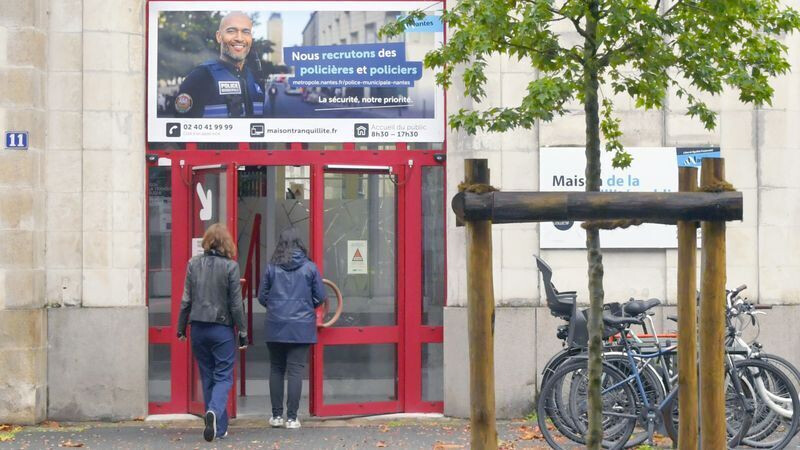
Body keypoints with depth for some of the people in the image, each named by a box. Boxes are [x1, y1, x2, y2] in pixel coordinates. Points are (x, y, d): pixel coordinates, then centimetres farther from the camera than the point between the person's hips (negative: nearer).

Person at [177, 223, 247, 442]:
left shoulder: (193, 264, 0)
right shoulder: (230, 266, -9)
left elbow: (186, 299, 3)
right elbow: (236, 303, -7)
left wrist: (181, 327, 12)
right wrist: (243, 332, 0)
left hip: (198, 328, 3)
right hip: (222, 328, -3)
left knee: (208, 377, 12)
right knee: (223, 376, 2)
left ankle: (219, 427, 14)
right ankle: (214, 411, -24)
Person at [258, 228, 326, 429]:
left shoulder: (272, 268, -2)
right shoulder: (310, 267, -3)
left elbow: (262, 297, 3)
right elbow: (320, 297, 1)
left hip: (276, 327, 1)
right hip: (302, 327, -1)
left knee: (276, 370, 12)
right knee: (296, 371, 1)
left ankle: (277, 415, 14)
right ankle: (292, 417, -1)